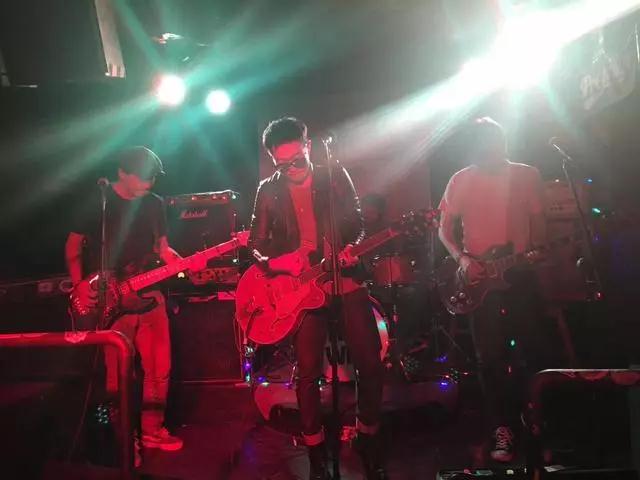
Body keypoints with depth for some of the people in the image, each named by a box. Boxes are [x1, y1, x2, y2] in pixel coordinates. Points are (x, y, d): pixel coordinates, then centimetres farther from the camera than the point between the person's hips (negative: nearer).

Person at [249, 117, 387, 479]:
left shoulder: (336, 175, 3)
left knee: (371, 363, -1)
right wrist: (278, 261, -15)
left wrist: (353, 249, -16)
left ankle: (369, 443, 22)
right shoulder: (269, 191, 3)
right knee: (309, 372, -1)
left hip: (346, 279, 1)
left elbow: (358, 224, 5)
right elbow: (256, 245, 5)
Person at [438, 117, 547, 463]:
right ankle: (502, 430, 9)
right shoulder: (461, 181, 1)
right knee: (490, 356, 0)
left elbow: (537, 221, 11)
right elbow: (445, 228, 4)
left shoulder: (527, 176, 5)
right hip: (479, 277, -1)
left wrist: (536, 251, -8)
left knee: (530, 352, 4)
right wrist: (462, 258, -12)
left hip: (521, 274, 1)